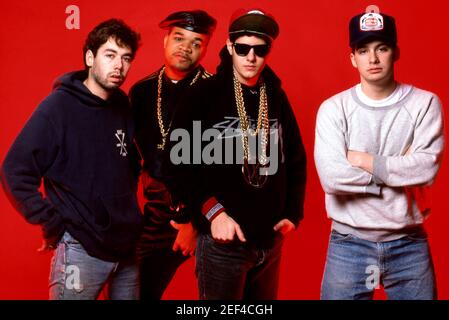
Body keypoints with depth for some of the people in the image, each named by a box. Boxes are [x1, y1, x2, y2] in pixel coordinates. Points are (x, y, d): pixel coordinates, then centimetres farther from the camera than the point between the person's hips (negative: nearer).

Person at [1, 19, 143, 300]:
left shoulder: (124, 107, 5)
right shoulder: (59, 106, -11)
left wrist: (128, 211, 10)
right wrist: (53, 225, -13)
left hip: (128, 246, 6)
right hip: (81, 249, -6)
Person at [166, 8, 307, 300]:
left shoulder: (277, 97, 7)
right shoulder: (204, 95, -7)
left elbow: (296, 159, 12)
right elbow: (181, 162, -11)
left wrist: (293, 212, 6)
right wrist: (212, 212, -17)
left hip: (271, 240, 5)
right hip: (223, 240, -5)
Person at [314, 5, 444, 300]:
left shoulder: (425, 103, -2)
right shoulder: (333, 108, -5)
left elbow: (427, 168, -15)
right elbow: (332, 177, -16)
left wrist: (362, 160, -12)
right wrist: (401, 173, -11)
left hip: (409, 244, 1)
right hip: (348, 244, 0)